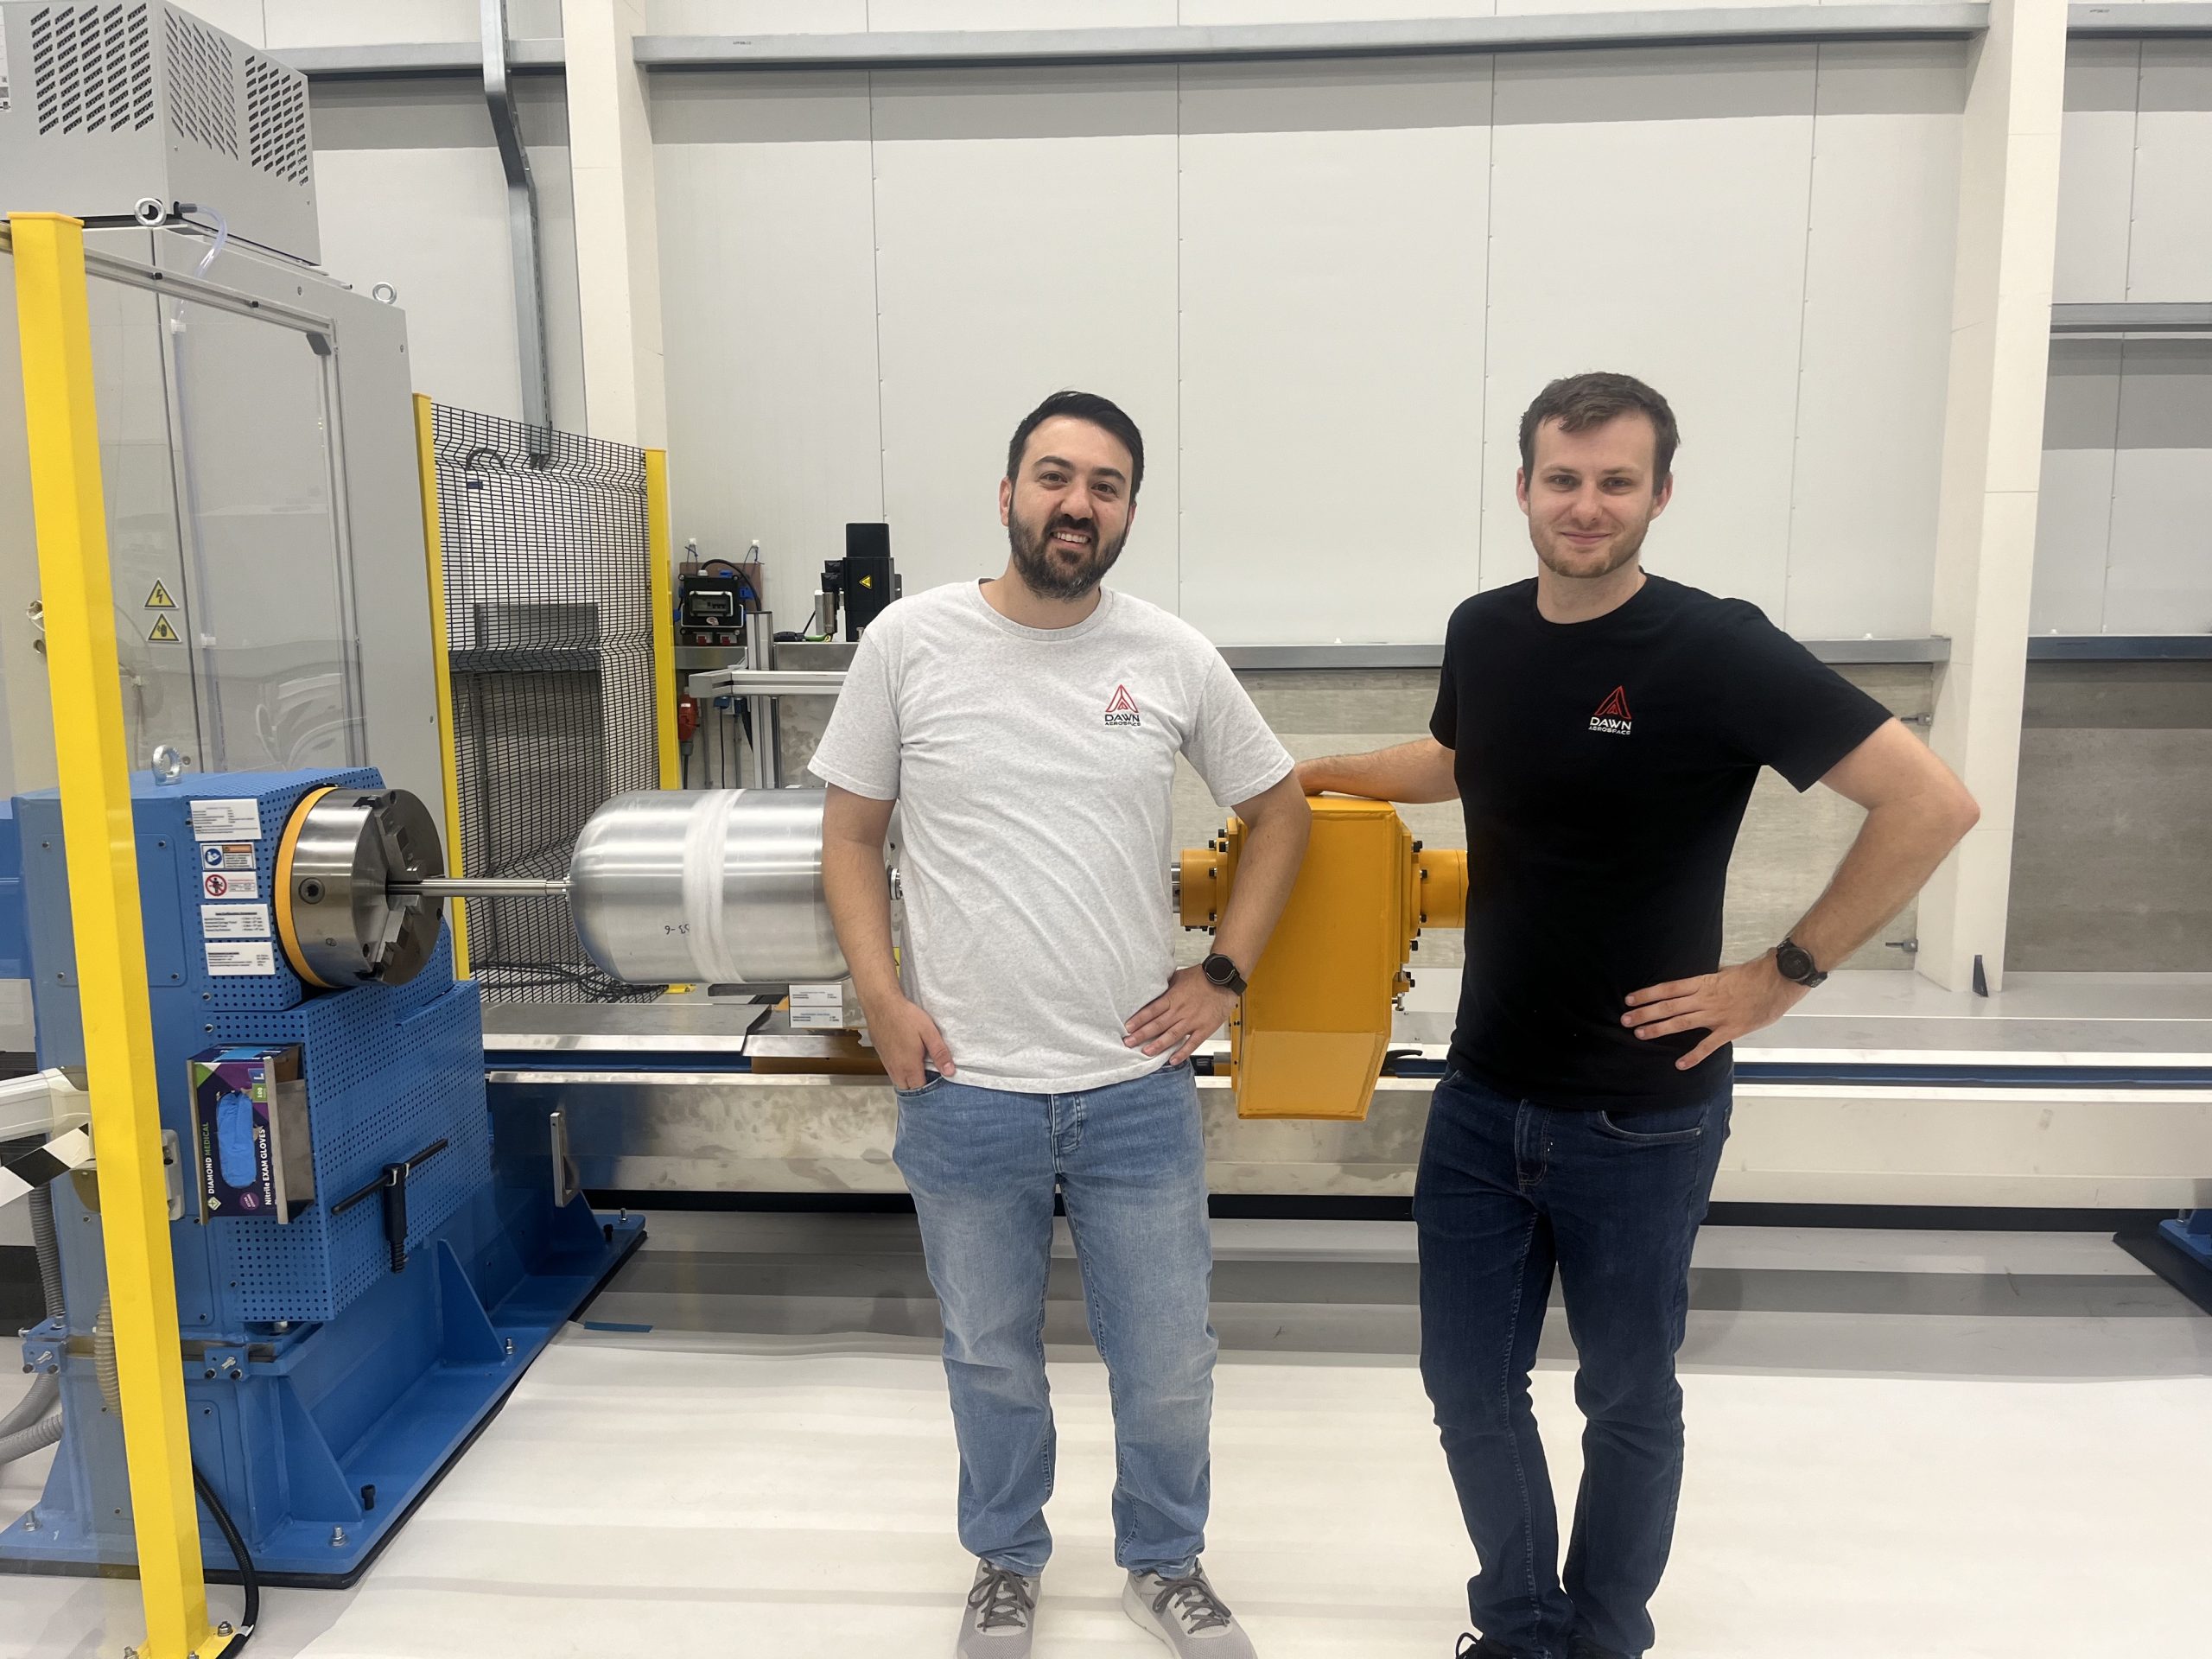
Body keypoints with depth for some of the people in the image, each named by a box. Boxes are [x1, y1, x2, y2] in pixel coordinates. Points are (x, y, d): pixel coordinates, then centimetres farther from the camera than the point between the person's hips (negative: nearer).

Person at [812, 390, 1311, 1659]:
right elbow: (852, 832, 3)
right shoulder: (912, 641, -5)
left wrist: (1223, 976, 1)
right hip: (963, 1092, 0)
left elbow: (1280, 812, 9)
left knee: (1170, 1366, 14)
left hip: (1137, 1087, 1)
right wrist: (883, 999, -7)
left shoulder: (1175, 657, -2)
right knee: (992, 1358, 20)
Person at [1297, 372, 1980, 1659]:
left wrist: (1784, 975, -16)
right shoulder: (1485, 632, 1)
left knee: (1628, 1400, 15)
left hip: (1640, 1112, -4)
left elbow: (1932, 805, -17)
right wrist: (1310, 774, 13)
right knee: (1471, 1386, 14)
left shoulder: (1718, 651, -16)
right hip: (1484, 1093, 5)